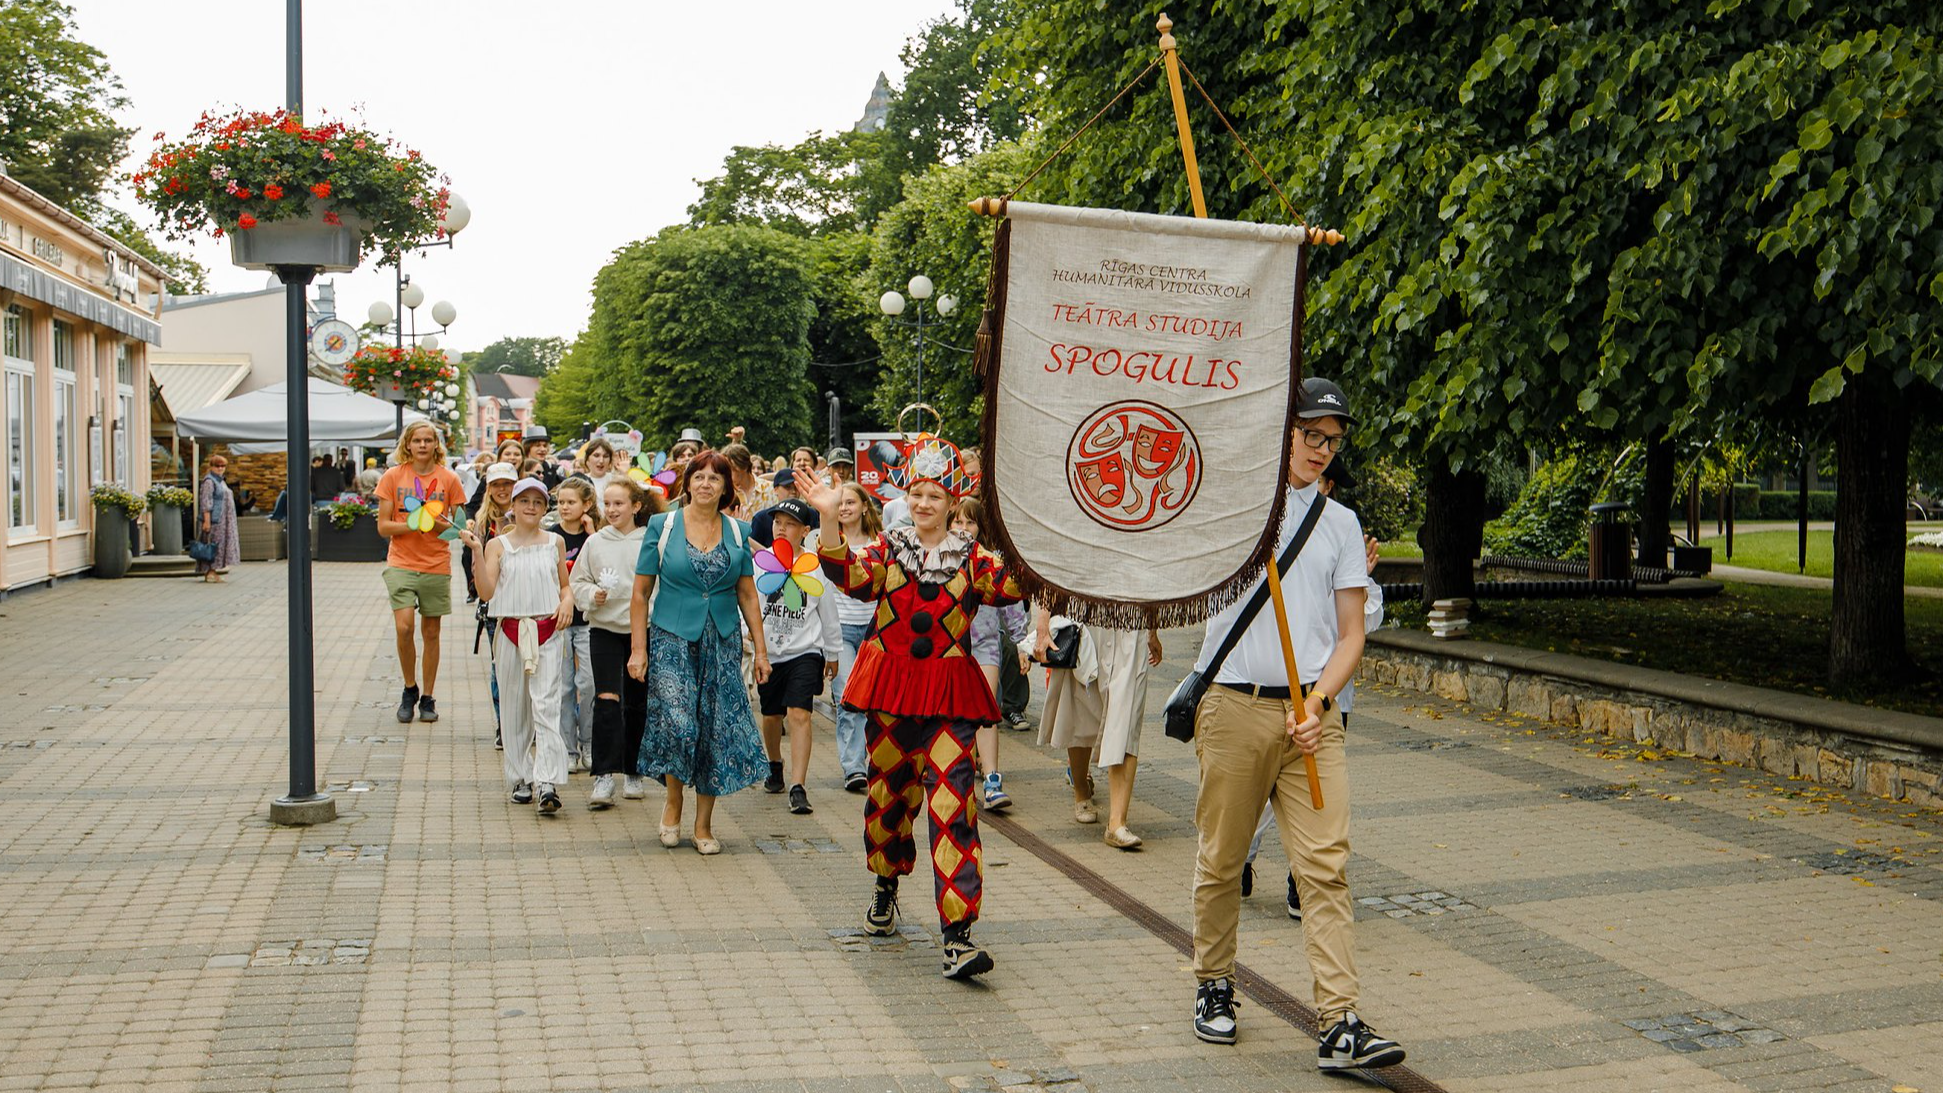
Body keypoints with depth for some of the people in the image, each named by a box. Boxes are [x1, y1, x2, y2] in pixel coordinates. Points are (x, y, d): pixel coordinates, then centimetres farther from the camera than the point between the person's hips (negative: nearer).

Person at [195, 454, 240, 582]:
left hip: (221, 521, 10)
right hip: (213, 519, -10)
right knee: (212, 544, -8)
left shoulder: (220, 481, 18)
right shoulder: (209, 481, -12)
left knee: (219, 545, 8)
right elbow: (205, 502, -18)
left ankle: (213, 573, 11)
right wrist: (207, 520, -24)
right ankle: (210, 573, -8)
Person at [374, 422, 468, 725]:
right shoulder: (393, 477, 1)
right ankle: (409, 690, 8)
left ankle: (427, 698, 19)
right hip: (401, 563, -1)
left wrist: (444, 525, -14)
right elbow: (383, 526, 1)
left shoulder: (448, 479, 2)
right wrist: (411, 525, -17)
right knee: (403, 628, -15)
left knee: (431, 632, 7)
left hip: (436, 566, 1)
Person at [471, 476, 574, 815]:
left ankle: (547, 784, -18)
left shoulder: (555, 542, 9)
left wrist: (568, 601, -3)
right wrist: (476, 551, -13)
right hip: (511, 631, 1)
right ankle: (521, 779, 18)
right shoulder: (498, 545, 4)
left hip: (547, 632, -1)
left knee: (546, 707, -11)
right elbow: (486, 591, -5)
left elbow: (565, 584, 18)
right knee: (514, 708, 7)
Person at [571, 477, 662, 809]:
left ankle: (631, 773, 24)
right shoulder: (595, 542, 4)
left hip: (643, 630, 0)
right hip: (604, 629, 0)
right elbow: (576, 581, 9)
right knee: (607, 699, -13)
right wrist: (593, 595, -9)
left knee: (637, 703, 10)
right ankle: (603, 777, -13)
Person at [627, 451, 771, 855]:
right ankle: (673, 801, 11)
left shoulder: (738, 532, 7)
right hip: (673, 639, -2)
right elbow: (641, 592, 1)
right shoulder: (663, 526, 0)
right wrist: (638, 648, -5)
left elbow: (747, 594, 11)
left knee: (717, 730, 1)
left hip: (723, 641, 3)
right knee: (677, 723, -16)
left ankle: (704, 825, 13)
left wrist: (760, 648, 6)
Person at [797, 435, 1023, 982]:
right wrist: (830, 521, -27)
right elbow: (851, 576, -14)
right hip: (891, 689, 2)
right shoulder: (887, 549, 5)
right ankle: (886, 889, 43)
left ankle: (958, 937, -16)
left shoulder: (970, 558, 5)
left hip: (949, 696, -2)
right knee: (889, 792, 14)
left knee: (953, 803, -12)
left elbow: (1013, 585, -10)